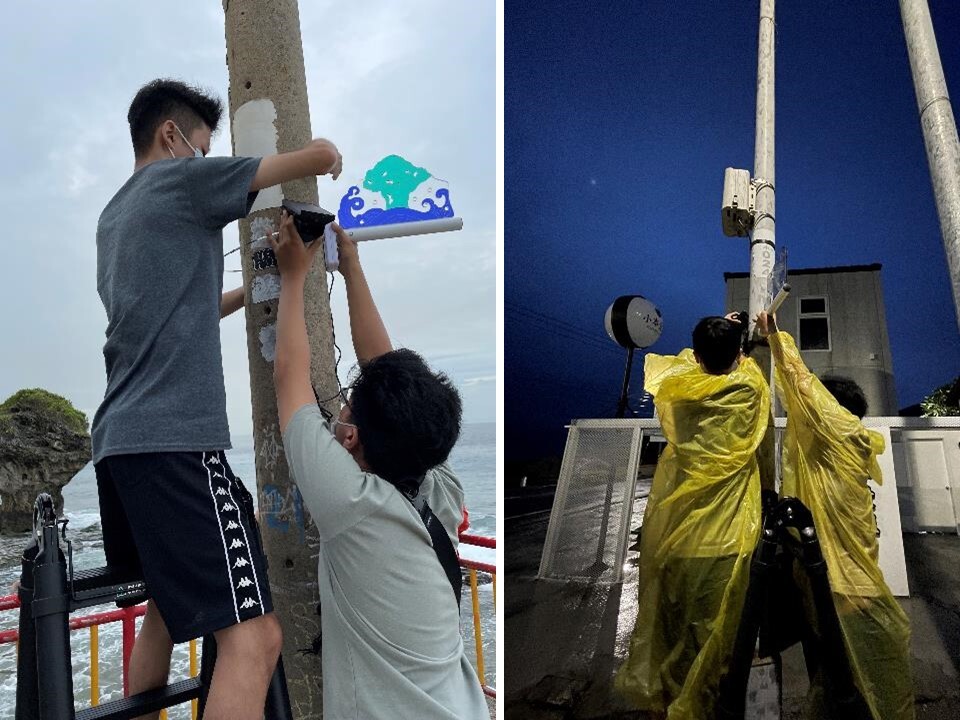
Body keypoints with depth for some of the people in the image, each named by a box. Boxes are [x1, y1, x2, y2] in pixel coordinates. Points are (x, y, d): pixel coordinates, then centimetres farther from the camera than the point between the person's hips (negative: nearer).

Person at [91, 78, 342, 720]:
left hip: (119, 441, 10)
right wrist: (323, 163, 21)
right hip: (175, 439, -10)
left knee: (170, 602, 26)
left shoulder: (116, 215, 24)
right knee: (253, 636, -13)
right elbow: (323, 154, -1)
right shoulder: (182, 179, 0)